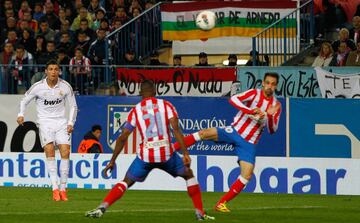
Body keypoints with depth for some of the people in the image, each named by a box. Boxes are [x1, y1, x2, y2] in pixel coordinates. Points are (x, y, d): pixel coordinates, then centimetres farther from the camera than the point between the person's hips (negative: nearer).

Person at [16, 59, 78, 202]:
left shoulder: (65, 87, -1)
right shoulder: (38, 87, -5)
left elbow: (73, 106, 10)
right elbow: (25, 100, 9)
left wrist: (71, 123, -2)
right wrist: (21, 114, -7)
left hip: (61, 122, 2)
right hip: (45, 123, -2)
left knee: (65, 152, -11)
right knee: (49, 150, -21)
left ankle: (63, 189, -1)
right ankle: (55, 189, -24)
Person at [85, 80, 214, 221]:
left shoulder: (135, 111, 9)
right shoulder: (166, 105, 6)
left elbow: (122, 138, 8)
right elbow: (176, 130, -7)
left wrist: (112, 161, 15)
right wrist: (185, 154, -10)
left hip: (145, 156, 1)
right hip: (166, 153, -1)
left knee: (126, 182, 14)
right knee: (189, 175, 22)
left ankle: (101, 208, -6)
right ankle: (200, 213, 16)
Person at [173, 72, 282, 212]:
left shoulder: (276, 105, 4)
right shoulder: (254, 94, -5)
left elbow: (272, 130, 0)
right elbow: (233, 99, -21)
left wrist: (270, 115, -19)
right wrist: (251, 111, -32)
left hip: (249, 143, 2)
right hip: (234, 132, -2)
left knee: (247, 175, -12)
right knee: (206, 133, -27)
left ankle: (221, 203, 1)